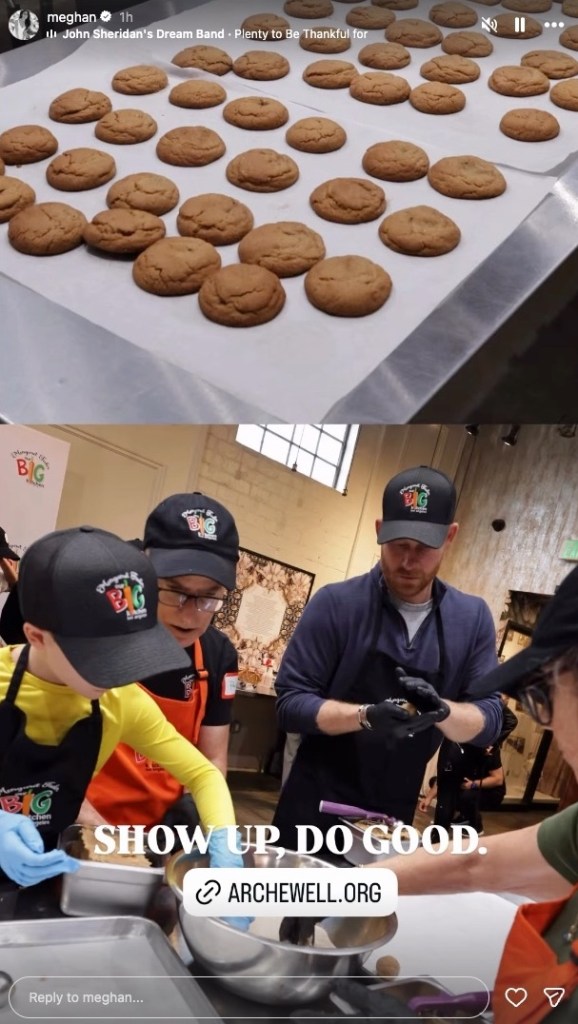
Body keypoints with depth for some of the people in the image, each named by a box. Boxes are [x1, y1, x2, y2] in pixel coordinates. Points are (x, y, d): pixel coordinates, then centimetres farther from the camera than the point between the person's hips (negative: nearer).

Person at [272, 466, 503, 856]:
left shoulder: (473, 618, -2)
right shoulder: (337, 603, -13)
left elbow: (488, 721, -2)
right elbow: (291, 703, -13)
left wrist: (442, 710, -24)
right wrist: (367, 716, -29)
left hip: (395, 818, 4)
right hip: (316, 808, -3)